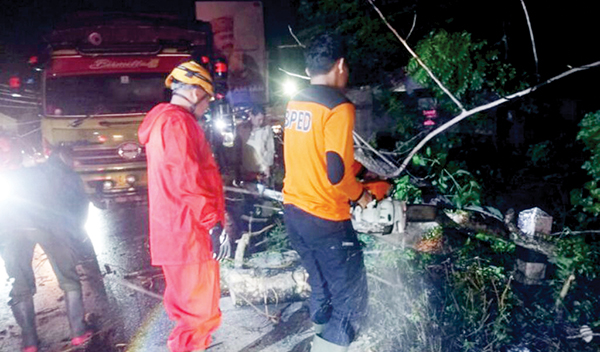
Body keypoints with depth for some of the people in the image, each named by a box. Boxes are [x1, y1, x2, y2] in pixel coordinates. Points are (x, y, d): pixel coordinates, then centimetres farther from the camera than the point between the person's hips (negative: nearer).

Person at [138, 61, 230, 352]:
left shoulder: (162, 120, 20)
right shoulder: (178, 121, -14)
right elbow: (189, 180, -22)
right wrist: (214, 224, -18)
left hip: (173, 232, 11)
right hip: (190, 233, -11)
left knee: (185, 307, 21)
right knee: (201, 311, -2)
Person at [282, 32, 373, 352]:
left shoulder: (294, 104, 7)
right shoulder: (338, 107, -17)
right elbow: (336, 174, -22)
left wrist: (352, 163, 18)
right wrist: (359, 193, -3)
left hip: (293, 211, 8)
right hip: (324, 218, -8)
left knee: (322, 287, 25)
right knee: (351, 300, 6)